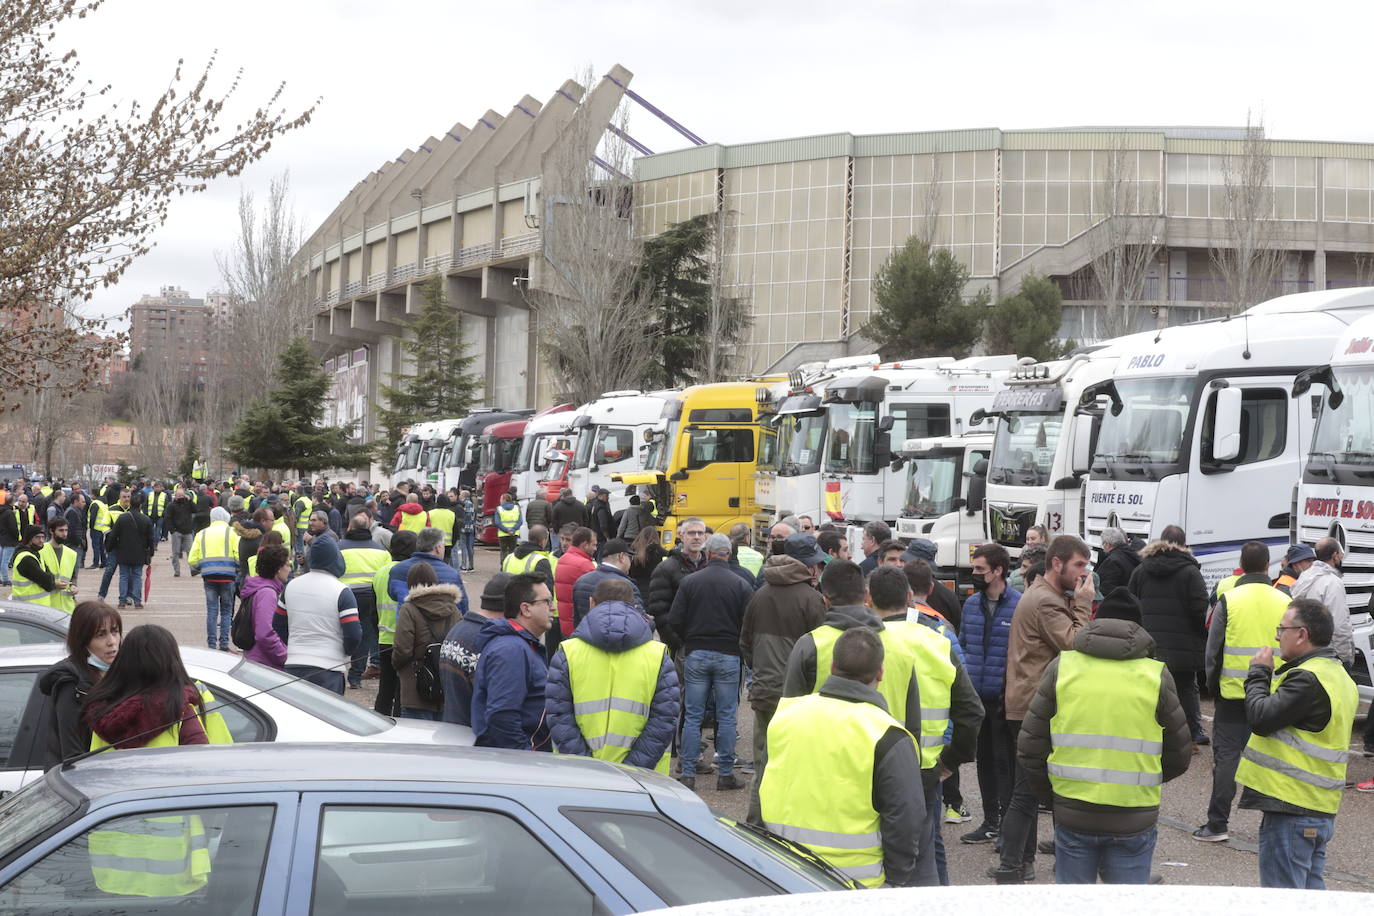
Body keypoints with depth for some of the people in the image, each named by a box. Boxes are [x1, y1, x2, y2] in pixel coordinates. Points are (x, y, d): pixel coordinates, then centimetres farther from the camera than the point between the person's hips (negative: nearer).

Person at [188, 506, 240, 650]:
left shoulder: (201, 534, 12)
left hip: (208, 575, 2)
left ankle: (211, 643, 4)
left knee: (212, 610, 6)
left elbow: (192, 559, 5)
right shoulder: (231, 532, 4)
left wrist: (197, 570, 22)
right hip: (227, 575, -2)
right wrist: (239, 571, 8)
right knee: (226, 610, 7)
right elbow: (239, 555, -7)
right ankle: (224, 642, 0)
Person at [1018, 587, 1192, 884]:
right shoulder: (1157, 675, -1)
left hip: (1073, 816, 1)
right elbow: (1180, 756, 5)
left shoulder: (1061, 667, 0)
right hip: (1134, 821, -1)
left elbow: (1029, 748, 1)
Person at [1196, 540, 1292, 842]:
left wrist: (1214, 687, 10)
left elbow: (1213, 651, -1)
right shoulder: (1285, 602, 1)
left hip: (1233, 693, -2)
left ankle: (1217, 824, 1)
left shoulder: (1228, 600, -5)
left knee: (1226, 755, 2)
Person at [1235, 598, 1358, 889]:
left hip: (1292, 811, -10)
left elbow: (1261, 718, -21)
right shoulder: (1337, 675, 16)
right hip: (1321, 810, 10)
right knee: (1311, 892, 16)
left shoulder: (1308, 679, -19)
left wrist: (1258, 673, -8)